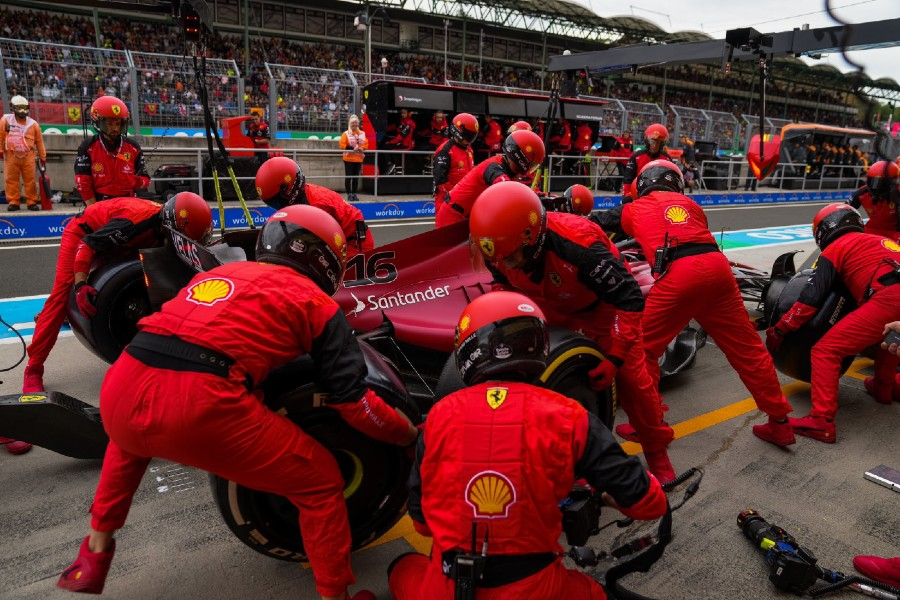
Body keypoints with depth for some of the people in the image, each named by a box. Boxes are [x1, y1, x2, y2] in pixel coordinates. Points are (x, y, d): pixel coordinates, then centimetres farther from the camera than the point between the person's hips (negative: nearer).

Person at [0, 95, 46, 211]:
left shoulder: (33, 123, 3)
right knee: (11, 179, 4)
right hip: (11, 156, 0)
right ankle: (13, 202, 11)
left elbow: (39, 141, 7)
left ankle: (32, 202, 8)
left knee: (30, 180, 1)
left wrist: (42, 157, 8)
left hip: (28, 156, 0)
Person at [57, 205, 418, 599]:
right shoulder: (316, 301, 13)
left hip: (120, 393, 7)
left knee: (128, 440, 43)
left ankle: (93, 560, 47)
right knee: (321, 483, 14)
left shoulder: (219, 271, 28)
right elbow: (354, 402, 10)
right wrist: (408, 434, 27)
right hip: (199, 406, -6)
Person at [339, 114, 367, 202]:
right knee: (348, 177, -2)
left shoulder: (362, 133, 9)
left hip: (358, 159, 4)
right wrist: (352, 148, -21)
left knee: (356, 177, 8)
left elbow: (366, 144, 10)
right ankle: (349, 194, 4)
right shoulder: (346, 134, -4)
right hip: (349, 159, -4)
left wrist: (362, 149, -11)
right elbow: (342, 145, -10)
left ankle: (354, 194, 16)